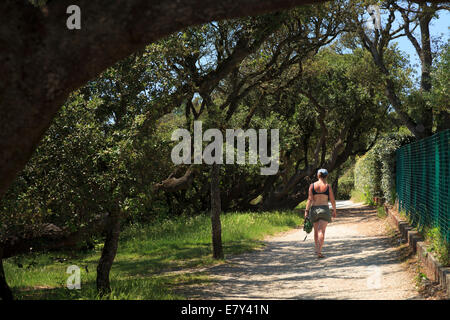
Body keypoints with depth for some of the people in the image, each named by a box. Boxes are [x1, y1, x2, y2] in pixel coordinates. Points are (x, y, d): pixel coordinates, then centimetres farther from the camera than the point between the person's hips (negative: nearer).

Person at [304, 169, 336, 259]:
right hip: (324, 209, -2)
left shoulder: (312, 185, -1)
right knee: (321, 231, -9)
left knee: (316, 230, 18)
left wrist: (306, 211, -4)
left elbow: (310, 199, -7)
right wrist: (334, 211, 13)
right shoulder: (328, 186, -3)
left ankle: (317, 249, 31)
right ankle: (319, 252, -21)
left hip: (314, 209, 3)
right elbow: (332, 200, 0)